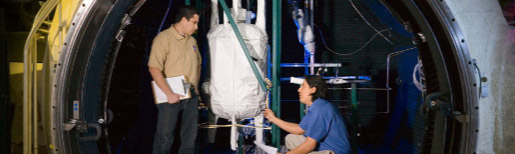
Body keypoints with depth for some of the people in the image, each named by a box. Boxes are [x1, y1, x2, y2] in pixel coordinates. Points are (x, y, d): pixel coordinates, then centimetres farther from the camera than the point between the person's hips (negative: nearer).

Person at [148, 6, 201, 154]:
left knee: (190, 135, 13)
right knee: (165, 136, -1)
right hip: (172, 96, -7)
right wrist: (169, 93, -22)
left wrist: (196, 86, 14)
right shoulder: (163, 38, -12)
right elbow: (154, 68, -19)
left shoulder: (192, 41, 13)